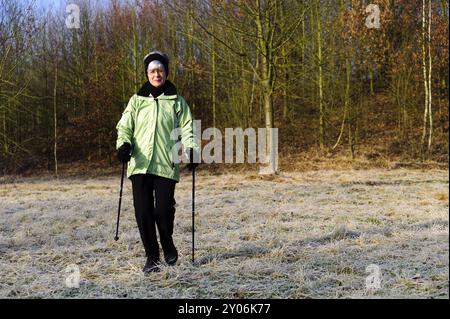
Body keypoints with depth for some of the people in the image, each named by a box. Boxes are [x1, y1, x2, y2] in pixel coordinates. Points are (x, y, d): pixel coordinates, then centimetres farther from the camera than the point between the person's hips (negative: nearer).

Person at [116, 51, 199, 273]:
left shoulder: (176, 100, 11)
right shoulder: (137, 100, 13)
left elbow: (186, 128, 8)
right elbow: (124, 126, 10)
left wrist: (191, 149, -10)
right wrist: (124, 143, -10)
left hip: (166, 163, -1)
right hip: (140, 163, 1)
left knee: (164, 209, -7)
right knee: (143, 211, -4)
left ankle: (168, 245, 22)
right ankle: (152, 257, 9)